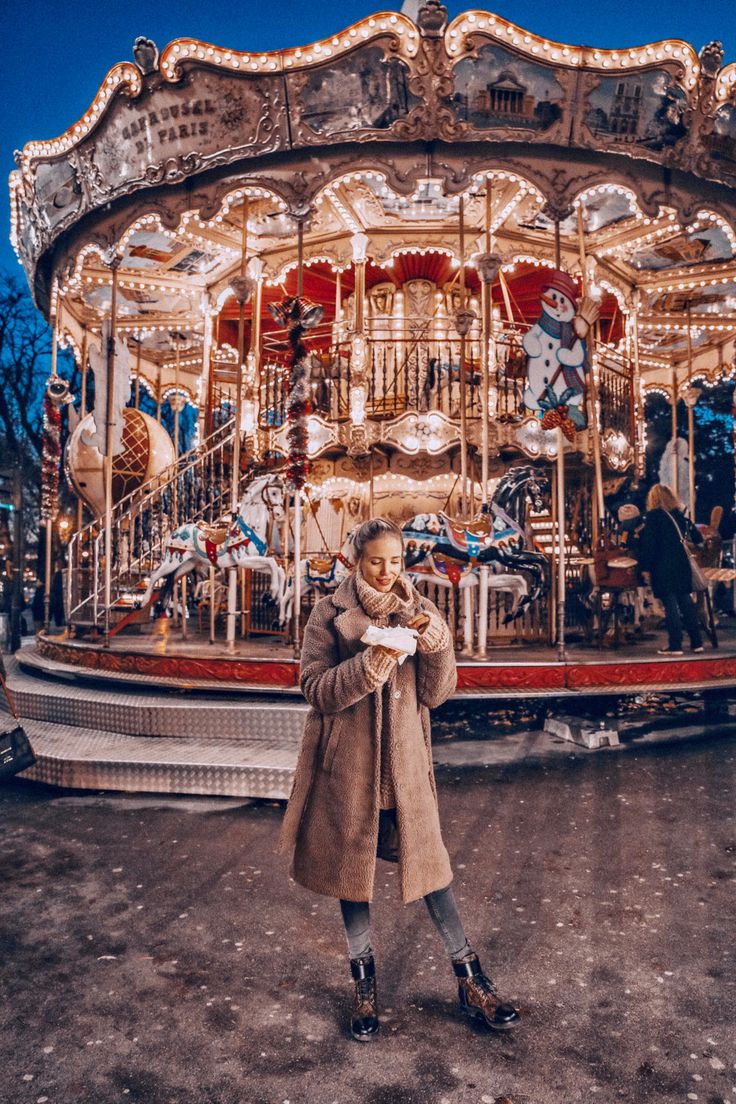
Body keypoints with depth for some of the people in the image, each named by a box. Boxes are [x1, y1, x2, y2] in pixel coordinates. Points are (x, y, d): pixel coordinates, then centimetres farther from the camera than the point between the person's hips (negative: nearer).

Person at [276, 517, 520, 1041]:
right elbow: (316, 689, -12)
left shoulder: (419, 613, 2)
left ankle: (471, 980, 26)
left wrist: (436, 641, -19)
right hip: (348, 763, -1)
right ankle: (365, 982, 33)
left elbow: (437, 693, -2)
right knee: (352, 865, 12)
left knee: (430, 860, 8)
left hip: (405, 762, 2)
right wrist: (371, 663, -26)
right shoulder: (330, 614, -5)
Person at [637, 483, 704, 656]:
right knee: (686, 601, 12)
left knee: (670, 604, -4)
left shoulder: (653, 515, -6)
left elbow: (648, 543, -12)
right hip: (682, 563, 6)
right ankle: (696, 642, 16)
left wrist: (645, 567, -9)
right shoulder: (679, 514, 11)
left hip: (663, 567, -6)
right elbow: (697, 538, 13)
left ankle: (675, 645, -4)